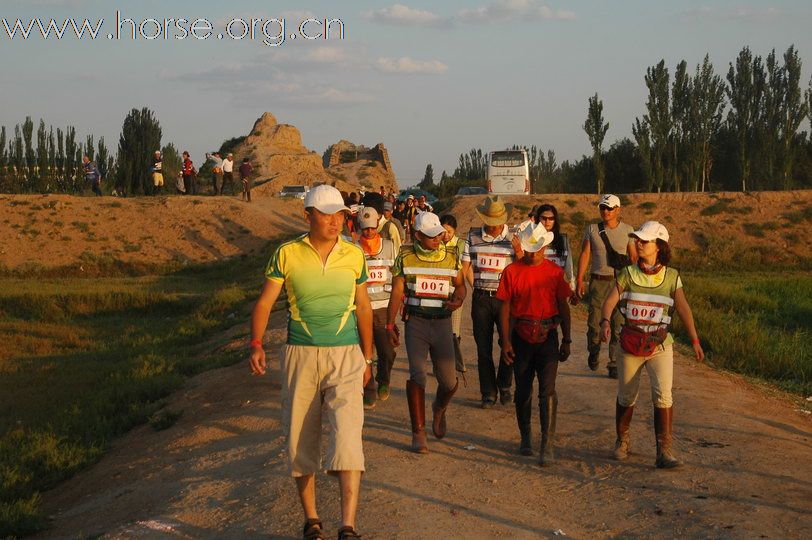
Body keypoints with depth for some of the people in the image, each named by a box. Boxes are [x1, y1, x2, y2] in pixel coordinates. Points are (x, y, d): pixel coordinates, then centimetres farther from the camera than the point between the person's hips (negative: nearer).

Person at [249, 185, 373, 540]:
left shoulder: (354, 255, 3)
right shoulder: (287, 254, -2)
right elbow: (265, 302, -3)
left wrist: (367, 358, 16)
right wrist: (256, 344, -18)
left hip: (345, 355, 0)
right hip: (300, 355, 0)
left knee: (347, 434, -15)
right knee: (301, 441, 7)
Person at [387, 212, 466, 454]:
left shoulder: (451, 257, 6)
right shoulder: (405, 257, 1)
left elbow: (460, 285, 16)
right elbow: (397, 291, 3)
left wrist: (458, 299, -7)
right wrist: (390, 324, -1)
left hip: (442, 322, 2)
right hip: (415, 322, -2)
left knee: (448, 381, 0)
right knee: (417, 375, -12)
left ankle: (439, 409, 36)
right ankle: (418, 432, -4)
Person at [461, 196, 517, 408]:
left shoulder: (513, 237, 0)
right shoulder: (473, 237, 5)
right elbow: (466, 267, 9)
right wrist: (477, 289, 5)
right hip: (481, 299, 1)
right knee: (483, 348, 4)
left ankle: (504, 386, 18)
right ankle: (488, 393, 13)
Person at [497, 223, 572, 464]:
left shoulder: (555, 271, 1)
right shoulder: (512, 271, -2)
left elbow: (563, 307, 6)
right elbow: (504, 308, 0)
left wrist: (566, 340, 5)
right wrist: (505, 342, -5)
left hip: (547, 337, -1)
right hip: (521, 338, 1)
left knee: (547, 391, -9)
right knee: (523, 392, 10)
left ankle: (547, 446, -8)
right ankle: (525, 439, 27)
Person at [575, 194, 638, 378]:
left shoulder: (627, 230, 5)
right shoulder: (592, 229, 5)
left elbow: (633, 257, 7)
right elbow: (585, 254, 5)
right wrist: (579, 280, -2)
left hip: (620, 282, 0)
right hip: (598, 281, 0)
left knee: (618, 324, -2)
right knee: (594, 322, -1)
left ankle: (614, 364, 5)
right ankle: (593, 353, 28)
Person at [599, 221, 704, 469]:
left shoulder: (671, 276, 3)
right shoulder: (628, 274, 2)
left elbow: (683, 308, -4)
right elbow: (610, 300, -10)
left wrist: (694, 340, -13)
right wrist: (605, 322, -30)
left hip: (660, 345, -1)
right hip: (630, 343, 1)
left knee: (663, 395, -16)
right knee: (626, 397, 11)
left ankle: (664, 451, -10)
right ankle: (622, 441, 34)